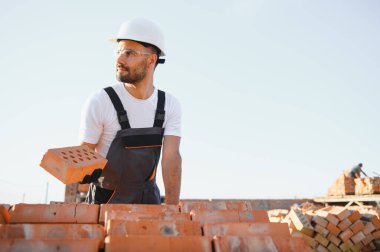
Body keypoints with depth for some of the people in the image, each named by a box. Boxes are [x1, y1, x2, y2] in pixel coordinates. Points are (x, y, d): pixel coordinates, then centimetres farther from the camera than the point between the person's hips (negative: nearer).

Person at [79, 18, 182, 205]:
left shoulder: (170, 105, -9)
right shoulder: (100, 102, -19)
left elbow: (171, 158, -18)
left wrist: (172, 211, -27)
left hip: (148, 197, 3)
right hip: (107, 198, -3)